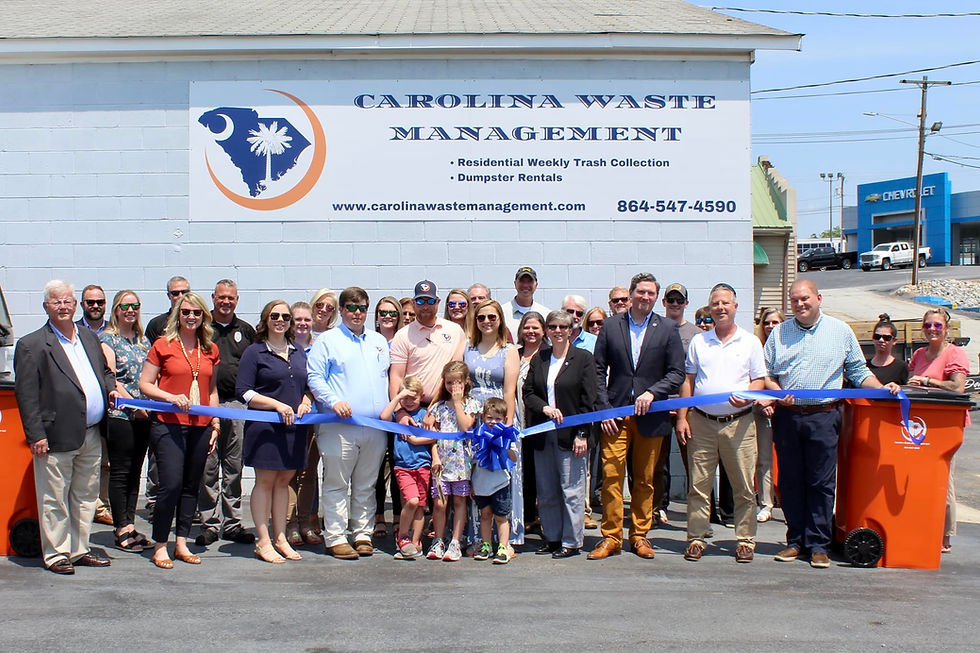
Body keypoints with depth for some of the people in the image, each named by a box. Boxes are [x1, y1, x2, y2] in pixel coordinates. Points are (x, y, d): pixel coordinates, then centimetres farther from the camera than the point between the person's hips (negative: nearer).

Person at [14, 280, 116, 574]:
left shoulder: (89, 338, 14)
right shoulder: (32, 345, -6)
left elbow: (104, 370, 27)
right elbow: (25, 393, -9)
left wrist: (111, 388, 4)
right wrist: (36, 435, -14)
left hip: (91, 436, 6)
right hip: (57, 439, -6)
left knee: (86, 496, 14)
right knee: (55, 500, 4)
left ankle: (80, 549, 26)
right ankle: (55, 554, 15)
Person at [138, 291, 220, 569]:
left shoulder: (211, 350, 12)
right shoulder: (163, 345, 0)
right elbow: (144, 384, 0)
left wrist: (215, 424, 13)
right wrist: (172, 397, -15)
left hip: (200, 428, 4)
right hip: (169, 425, -4)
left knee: (192, 486, 8)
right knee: (171, 484, -9)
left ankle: (181, 543, 19)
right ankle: (160, 546, 4)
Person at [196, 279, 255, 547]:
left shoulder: (246, 330, 13)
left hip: (237, 404, 2)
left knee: (234, 467, 7)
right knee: (208, 467, -1)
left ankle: (232, 523, 14)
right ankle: (209, 524, 7)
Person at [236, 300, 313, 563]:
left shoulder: (298, 353, 15)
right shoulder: (254, 352, -2)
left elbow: (310, 385, 22)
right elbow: (243, 392, -8)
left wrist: (305, 402, -1)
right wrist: (278, 405, -17)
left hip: (294, 426, 5)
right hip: (265, 426, -5)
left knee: (284, 482, 11)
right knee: (265, 482, 1)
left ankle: (280, 538, 19)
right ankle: (263, 542, 8)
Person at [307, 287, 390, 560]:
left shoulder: (379, 341, 20)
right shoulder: (327, 341, 4)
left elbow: (389, 377, 24)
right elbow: (314, 377, -4)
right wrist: (334, 401, -19)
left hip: (376, 427, 5)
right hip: (339, 427, -4)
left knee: (366, 486, 11)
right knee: (337, 485, -2)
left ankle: (363, 533, 19)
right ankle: (335, 537, 5)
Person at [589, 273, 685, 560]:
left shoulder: (667, 329, 5)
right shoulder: (611, 325, 6)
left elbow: (677, 373, 2)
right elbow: (598, 370, 5)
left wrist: (652, 393, -13)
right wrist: (604, 409, -4)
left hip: (650, 415, 1)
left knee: (645, 480, 8)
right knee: (611, 477, -4)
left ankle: (639, 535, 21)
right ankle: (611, 537, 5)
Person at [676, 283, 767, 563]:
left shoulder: (750, 341, 7)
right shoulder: (698, 341, 12)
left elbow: (759, 380, 6)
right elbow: (688, 381, 12)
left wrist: (746, 397, -15)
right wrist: (682, 417, 4)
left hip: (739, 423, -1)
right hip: (701, 422, 1)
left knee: (744, 486, 1)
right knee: (698, 485, 2)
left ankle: (745, 540, 11)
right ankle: (696, 539, 10)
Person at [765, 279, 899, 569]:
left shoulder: (841, 331, 9)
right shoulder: (779, 333, 11)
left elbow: (858, 371, 13)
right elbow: (766, 374, 11)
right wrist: (777, 393, -7)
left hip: (823, 417, -2)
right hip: (787, 416, 2)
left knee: (821, 483, -1)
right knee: (790, 482, 6)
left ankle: (818, 545, 7)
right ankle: (796, 541, 16)